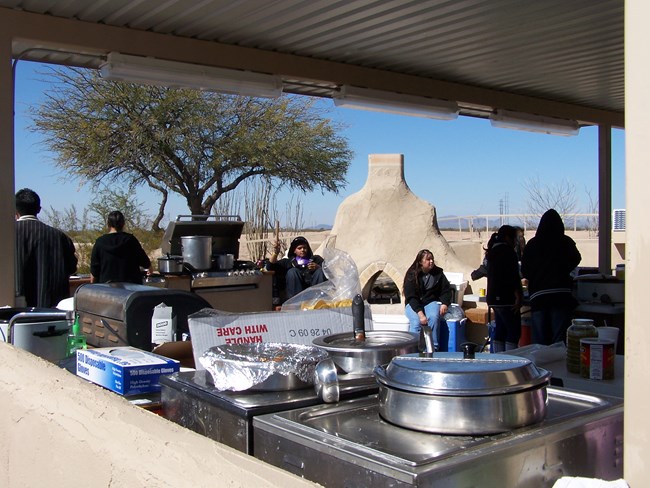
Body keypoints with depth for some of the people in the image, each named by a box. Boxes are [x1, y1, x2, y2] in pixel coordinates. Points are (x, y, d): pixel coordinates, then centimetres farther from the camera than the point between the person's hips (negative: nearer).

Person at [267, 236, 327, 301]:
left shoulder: (315, 258, 29)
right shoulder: (288, 261, 28)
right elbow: (270, 267, 14)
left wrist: (318, 267, -11)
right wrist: (275, 253, -2)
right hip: (296, 290, 0)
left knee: (320, 271, -24)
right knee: (292, 271, -25)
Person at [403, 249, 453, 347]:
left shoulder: (438, 273, 3)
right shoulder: (412, 275, -7)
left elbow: (447, 290, 9)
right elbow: (411, 297, -14)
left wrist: (445, 304, -11)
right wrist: (420, 313, -28)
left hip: (431, 302, 2)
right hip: (414, 305, -2)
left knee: (433, 318, -32)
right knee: (416, 321, -32)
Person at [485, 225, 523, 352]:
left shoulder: (493, 251, 17)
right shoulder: (507, 251, -11)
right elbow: (513, 276, -18)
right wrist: (519, 297, -19)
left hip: (493, 298, 10)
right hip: (506, 298, -10)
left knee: (500, 331, 10)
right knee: (514, 332, -9)